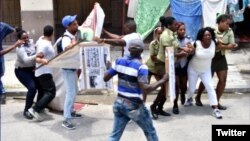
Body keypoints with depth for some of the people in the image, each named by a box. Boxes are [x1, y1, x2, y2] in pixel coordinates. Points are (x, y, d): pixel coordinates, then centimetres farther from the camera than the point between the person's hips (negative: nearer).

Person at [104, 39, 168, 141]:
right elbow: (145, 90, -24)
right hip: (134, 105, -5)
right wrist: (162, 81, -15)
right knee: (150, 132, 17)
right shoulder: (141, 67, -17)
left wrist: (111, 69, 25)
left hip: (119, 103, 5)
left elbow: (105, 78, 5)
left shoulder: (119, 61, -1)